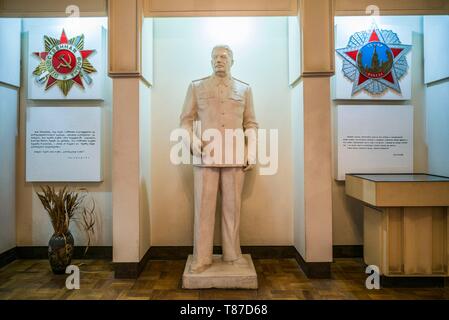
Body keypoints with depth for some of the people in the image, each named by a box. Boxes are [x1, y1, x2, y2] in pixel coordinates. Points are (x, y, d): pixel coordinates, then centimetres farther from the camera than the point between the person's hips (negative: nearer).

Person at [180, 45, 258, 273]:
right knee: (203, 207, -1)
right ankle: (202, 258, 10)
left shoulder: (244, 89, 14)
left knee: (232, 207, 5)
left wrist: (252, 152, 2)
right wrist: (192, 139, -10)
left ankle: (232, 254, 18)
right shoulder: (196, 87, 11)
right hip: (205, 156, -1)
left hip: (235, 157, 1)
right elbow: (186, 119, 9)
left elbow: (251, 123, 12)